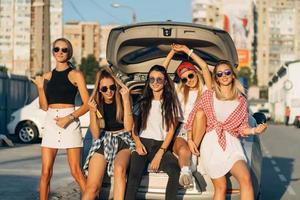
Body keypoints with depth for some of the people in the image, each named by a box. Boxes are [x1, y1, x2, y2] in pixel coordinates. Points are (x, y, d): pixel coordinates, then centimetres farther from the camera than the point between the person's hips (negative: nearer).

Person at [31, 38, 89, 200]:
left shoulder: (76, 75, 2)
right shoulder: (47, 76, 13)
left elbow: (87, 104, -3)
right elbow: (44, 106, 10)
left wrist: (69, 118, -15)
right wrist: (40, 87, -4)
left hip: (70, 123, -4)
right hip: (50, 122, 4)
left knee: (76, 171, -8)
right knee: (46, 171, 0)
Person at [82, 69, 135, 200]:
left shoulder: (122, 99, -3)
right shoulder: (96, 103, 2)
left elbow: (128, 127, -13)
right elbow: (95, 135, -2)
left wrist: (126, 100, -18)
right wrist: (93, 111, -17)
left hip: (123, 141, -2)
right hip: (103, 142, 2)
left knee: (119, 168, -38)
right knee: (92, 187, -17)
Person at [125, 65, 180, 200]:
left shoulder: (171, 103, 9)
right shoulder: (143, 101, 15)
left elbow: (171, 130, 3)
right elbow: (133, 126, 16)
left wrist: (160, 153, -9)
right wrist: (138, 142, -4)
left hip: (162, 145, -1)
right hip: (143, 144, 1)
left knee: (175, 169, -34)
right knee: (134, 175, -31)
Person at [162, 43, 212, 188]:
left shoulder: (206, 90, 13)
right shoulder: (179, 91, 23)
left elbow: (204, 66, -1)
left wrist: (185, 49, 4)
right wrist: (173, 51, 12)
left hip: (200, 132, -1)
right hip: (182, 131, 1)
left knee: (200, 111, -33)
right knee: (183, 150, -35)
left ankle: (194, 153, -33)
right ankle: (185, 171, -65)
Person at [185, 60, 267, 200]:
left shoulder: (241, 100, 12)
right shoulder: (208, 96, 9)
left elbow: (242, 128, 10)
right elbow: (193, 116, 14)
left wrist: (254, 130, -9)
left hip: (231, 143, 1)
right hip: (211, 143, 0)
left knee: (245, 178, -25)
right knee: (221, 188, -5)